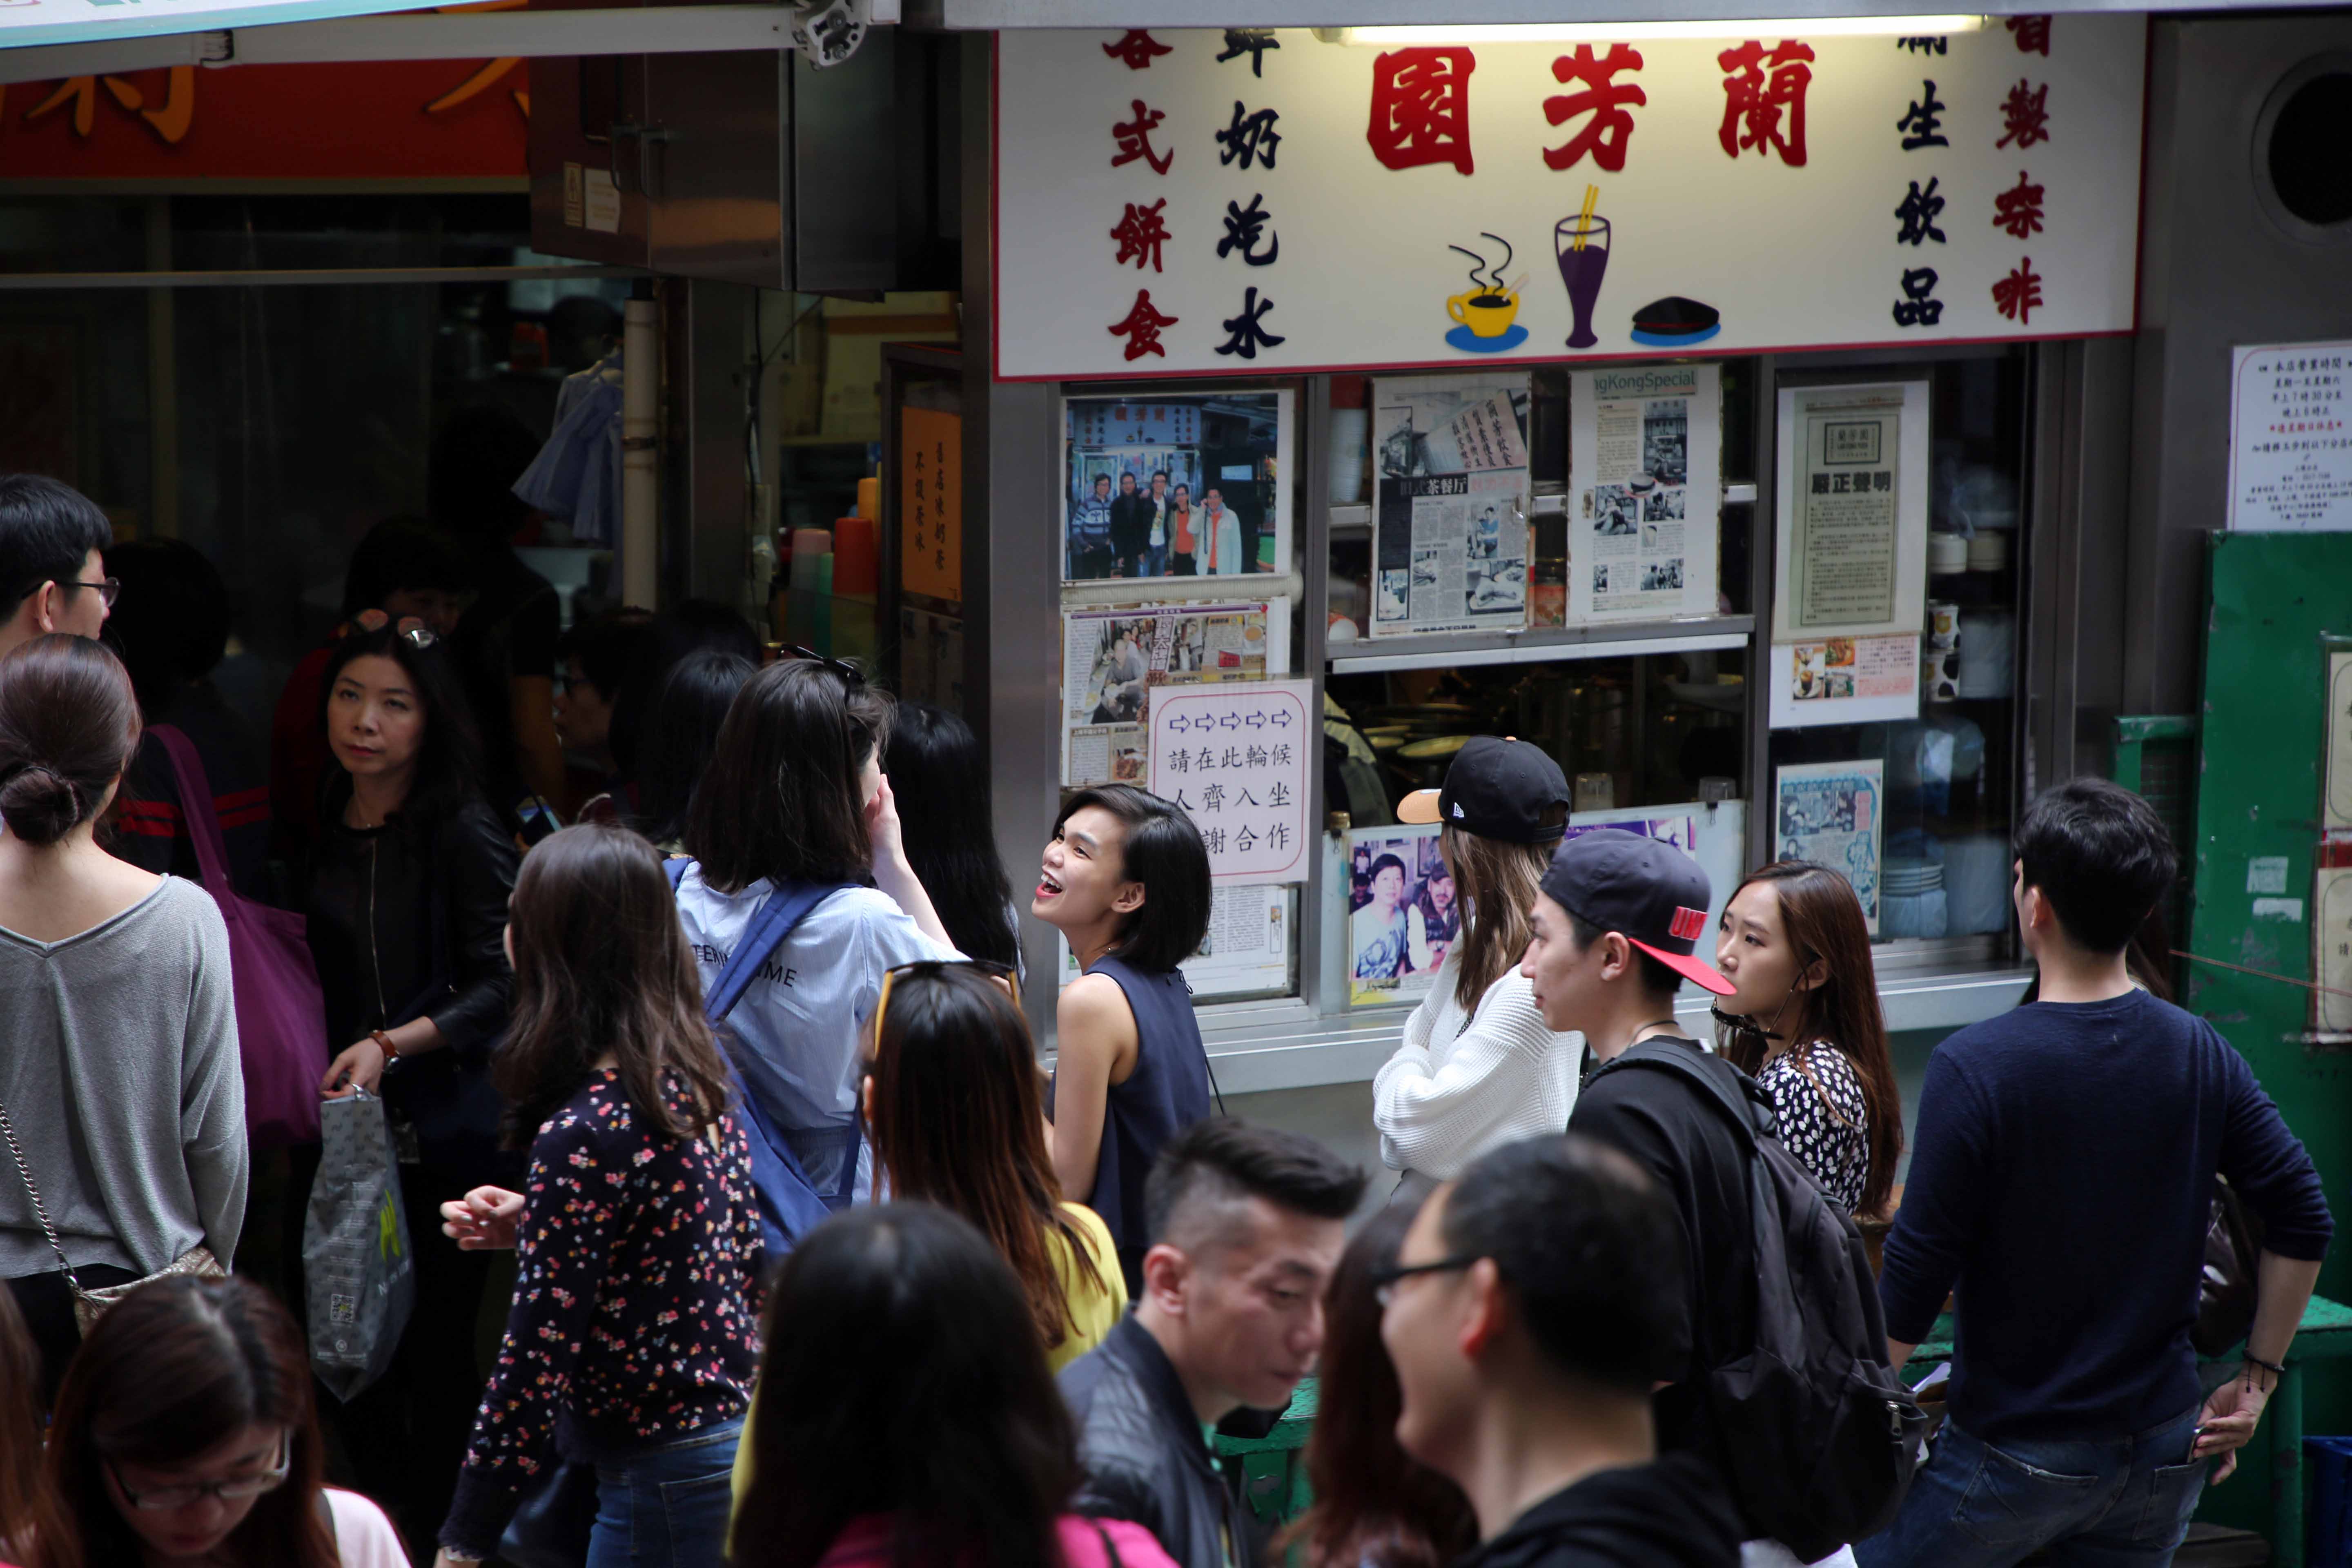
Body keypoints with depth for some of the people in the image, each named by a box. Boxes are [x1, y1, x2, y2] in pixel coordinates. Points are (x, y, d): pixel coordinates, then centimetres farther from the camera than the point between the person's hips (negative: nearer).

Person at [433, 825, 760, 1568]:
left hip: (669, 1476, -8)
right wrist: (531, 1226, 9)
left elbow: (538, 1361, -20)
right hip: (740, 1432, 9)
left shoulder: (584, 1135, -22)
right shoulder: (696, 1073, 3)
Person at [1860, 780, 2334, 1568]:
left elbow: (1919, 1270, -16)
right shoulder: (2202, 1055, -2)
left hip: (2014, 1456, -5)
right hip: (2166, 1454, 5)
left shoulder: (1974, 1067, -17)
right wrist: (2256, 1379, 10)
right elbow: (2304, 1222, 1)